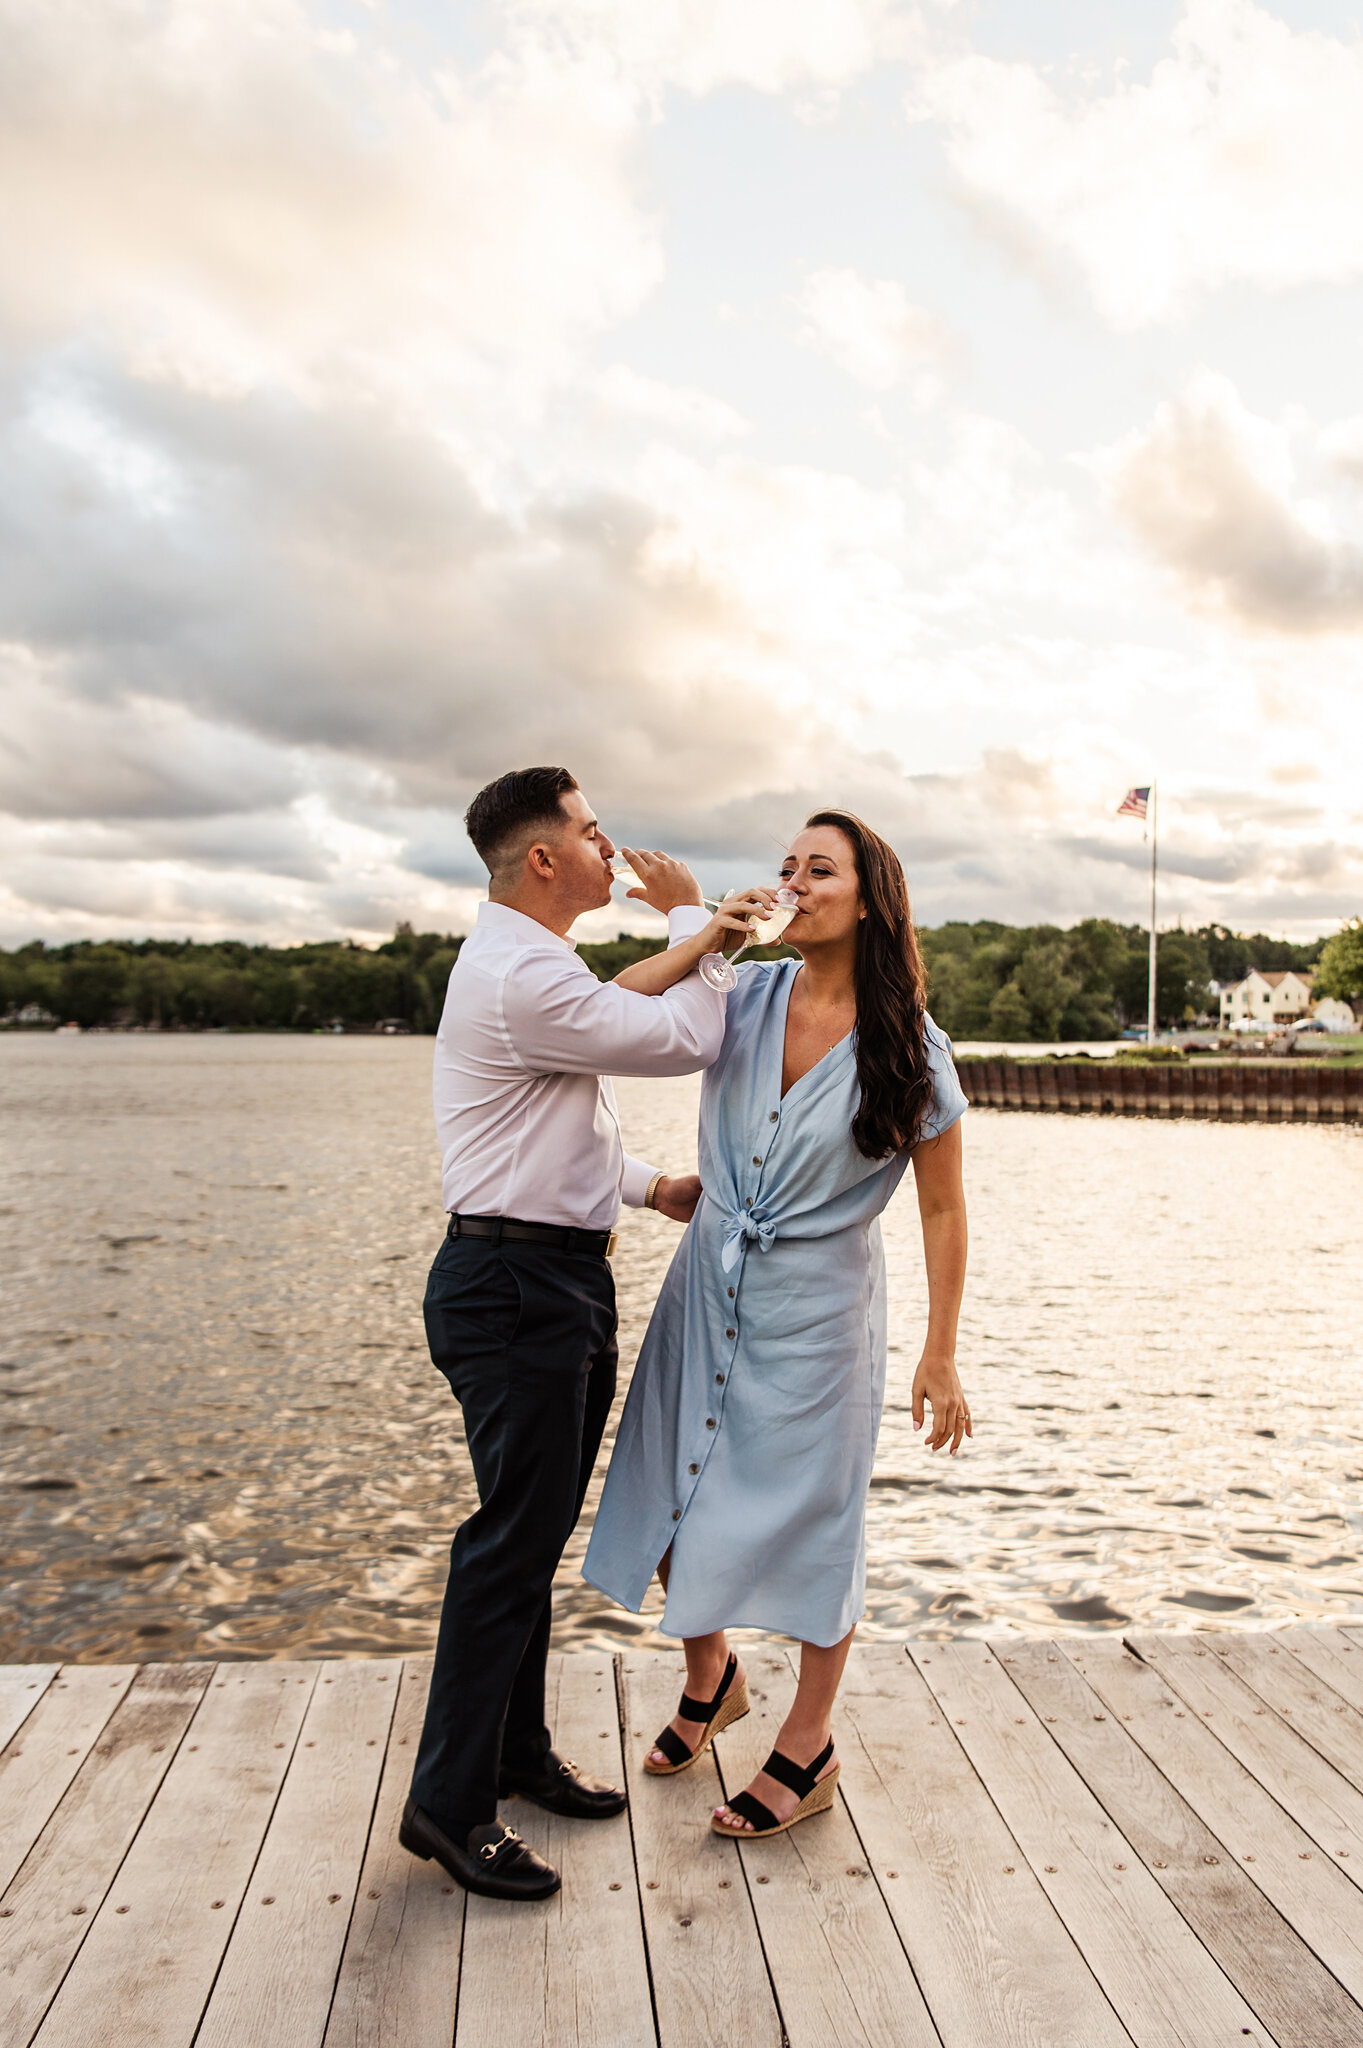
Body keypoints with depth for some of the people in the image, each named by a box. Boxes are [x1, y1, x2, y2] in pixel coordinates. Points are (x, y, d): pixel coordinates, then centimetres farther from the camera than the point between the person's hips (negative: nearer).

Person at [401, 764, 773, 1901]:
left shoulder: (532, 967, 16)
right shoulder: (520, 977, -20)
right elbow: (687, 1041, -16)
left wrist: (656, 1187, 15)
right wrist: (694, 920, -3)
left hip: (563, 1276, 11)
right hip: (515, 1283, -11)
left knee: (537, 1529, 18)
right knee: (514, 1538, -2)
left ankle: (518, 1748, 34)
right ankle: (451, 1801, 14)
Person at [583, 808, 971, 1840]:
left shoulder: (912, 1052, -11)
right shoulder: (749, 995, -4)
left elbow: (942, 1211, -6)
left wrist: (941, 1358, -7)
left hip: (817, 1305, -4)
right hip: (708, 1284, 4)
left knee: (811, 1516, 8)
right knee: (677, 1503, 12)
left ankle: (809, 1750, 31)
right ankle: (712, 1678, 42)